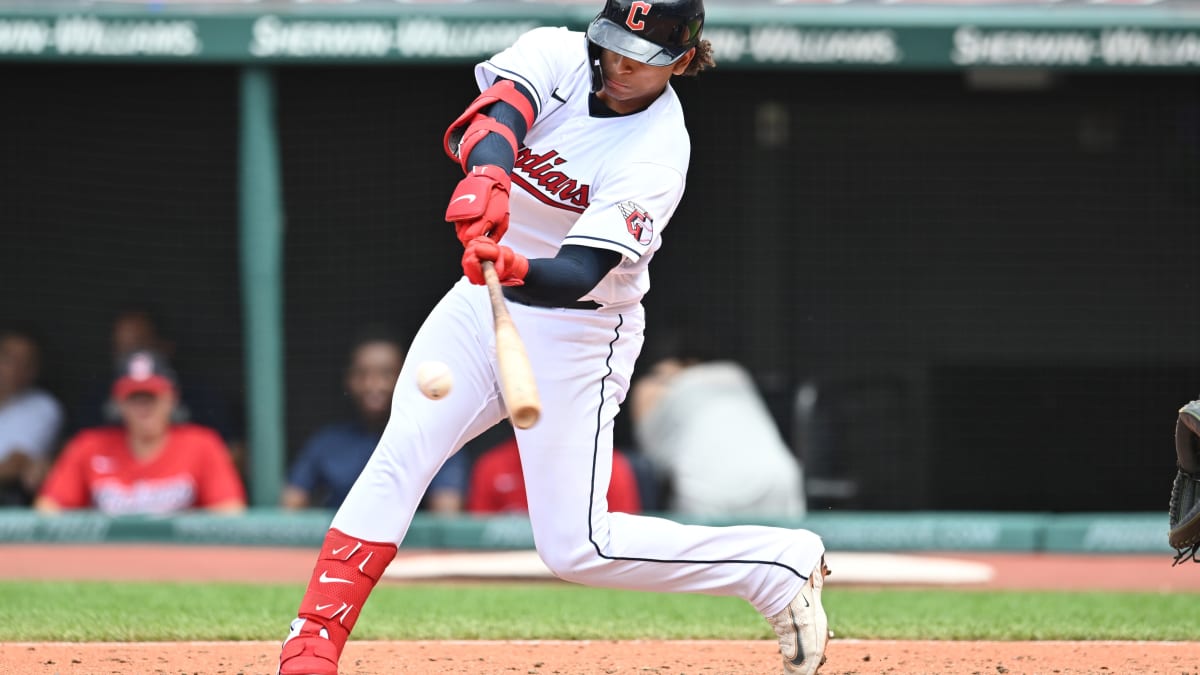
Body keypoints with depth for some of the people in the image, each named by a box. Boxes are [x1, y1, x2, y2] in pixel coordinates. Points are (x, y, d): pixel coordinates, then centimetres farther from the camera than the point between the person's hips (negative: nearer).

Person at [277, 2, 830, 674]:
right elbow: (495, 116, -31)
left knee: (575, 548, -8)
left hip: (577, 333, -5)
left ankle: (786, 566, 7)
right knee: (400, 455, -15)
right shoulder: (558, 55, -10)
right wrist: (487, 175, -54)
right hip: (483, 299, 5)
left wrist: (518, 269, -55)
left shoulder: (657, 159, -22)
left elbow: (577, 276, -33)